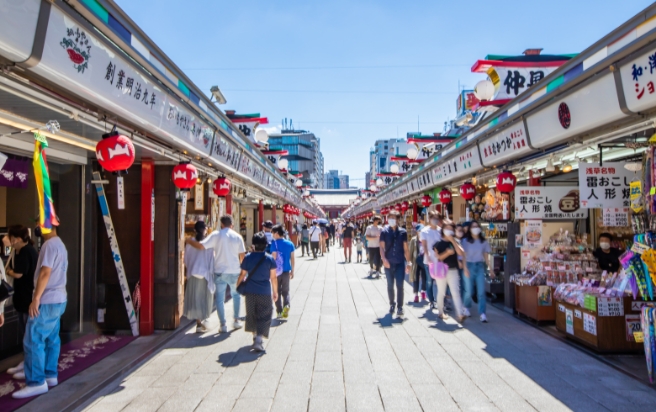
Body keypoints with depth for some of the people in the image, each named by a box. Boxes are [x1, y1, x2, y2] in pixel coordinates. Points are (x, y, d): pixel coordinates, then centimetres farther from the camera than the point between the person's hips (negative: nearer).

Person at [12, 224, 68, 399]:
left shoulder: (50, 244, -16)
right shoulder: (60, 245, 16)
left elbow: (45, 273, -22)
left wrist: (36, 298, -22)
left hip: (47, 301, -10)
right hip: (58, 299, 10)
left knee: (33, 341, -6)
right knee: (51, 339, 14)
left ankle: (36, 382, -4)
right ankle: (50, 374, 22)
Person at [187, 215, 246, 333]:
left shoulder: (216, 235, -6)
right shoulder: (237, 236, 0)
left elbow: (201, 246, -14)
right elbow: (242, 255, 2)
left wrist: (189, 241, 4)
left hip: (220, 271, -2)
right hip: (235, 271, 2)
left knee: (220, 298, 6)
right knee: (236, 295, 22)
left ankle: (223, 325, 6)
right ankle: (236, 320, 24)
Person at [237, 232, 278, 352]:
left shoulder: (248, 258, -3)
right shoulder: (270, 259, -7)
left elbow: (242, 274, 2)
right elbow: (273, 277, -4)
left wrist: (238, 286, 19)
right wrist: (275, 292, 6)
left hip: (250, 291, 3)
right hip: (265, 292, -2)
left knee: (251, 314, 19)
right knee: (264, 316, 2)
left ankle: (255, 336, 32)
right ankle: (258, 339, -12)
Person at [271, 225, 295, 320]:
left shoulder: (274, 243, -11)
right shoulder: (290, 243, 2)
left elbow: (274, 257, -14)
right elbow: (292, 258, 6)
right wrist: (292, 271, 14)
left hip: (276, 270, -3)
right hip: (286, 271, 3)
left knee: (277, 292, 12)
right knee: (285, 291, 15)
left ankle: (279, 312, 15)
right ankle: (287, 305, -11)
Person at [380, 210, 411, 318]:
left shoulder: (402, 232, 2)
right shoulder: (384, 232, 0)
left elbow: (405, 248, 6)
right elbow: (382, 247, -4)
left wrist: (408, 262, 3)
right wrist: (384, 259, -18)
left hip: (400, 262, -1)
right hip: (388, 263, 1)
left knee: (400, 285, -5)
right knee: (390, 285, 12)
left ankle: (400, 308, 1)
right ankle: (392, 304, 28)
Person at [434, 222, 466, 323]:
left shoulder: (455, 243, 8)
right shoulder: (439, 244, 2)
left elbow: (461, 253, -9)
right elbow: (437, 257, -6)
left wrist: (453, 241, -12)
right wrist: (447, 253, -21)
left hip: (453, 270, 1)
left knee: (455, 292, -8)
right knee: (441, 292, 9)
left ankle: (459, 314, -13)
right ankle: (441, 312, 25)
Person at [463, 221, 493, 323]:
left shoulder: (483, 241, 7)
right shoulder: (466, 241, -1)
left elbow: (486, 256, 10)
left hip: (480, 266, 2)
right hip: (469, 266, -2)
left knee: (481, 291, -7)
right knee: (468, 291, 4)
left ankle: (482, 313, -5)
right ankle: (466, 307, 33)